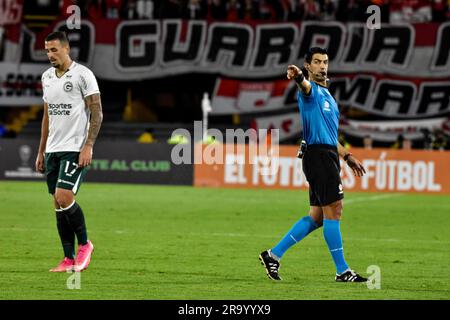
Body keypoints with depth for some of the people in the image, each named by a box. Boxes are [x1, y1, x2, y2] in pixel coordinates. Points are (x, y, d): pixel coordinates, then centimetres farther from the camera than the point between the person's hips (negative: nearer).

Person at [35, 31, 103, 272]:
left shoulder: (83, 74, -8)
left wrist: (88, 146, -18)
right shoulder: (47, 77, 14)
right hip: (53, 150, 7)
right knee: (58, 204, 4)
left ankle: (84, 244, 0)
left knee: (63, 196, -20)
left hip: (75, 149, -7)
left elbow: (97, 113, -10)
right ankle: (69, 259, 9)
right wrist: (41, 151, 18)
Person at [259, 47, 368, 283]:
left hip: (329, 155, 9)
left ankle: (273, 255, 13)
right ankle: (342, 271, -6)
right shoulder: (310, 90, -5)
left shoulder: (327, 96, 24)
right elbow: (305, 86, -32)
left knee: (317, 217, 9)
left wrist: (347, 156, 28)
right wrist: (298, 76, -55)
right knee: (333, 210, -9)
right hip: (318, 155, -9)